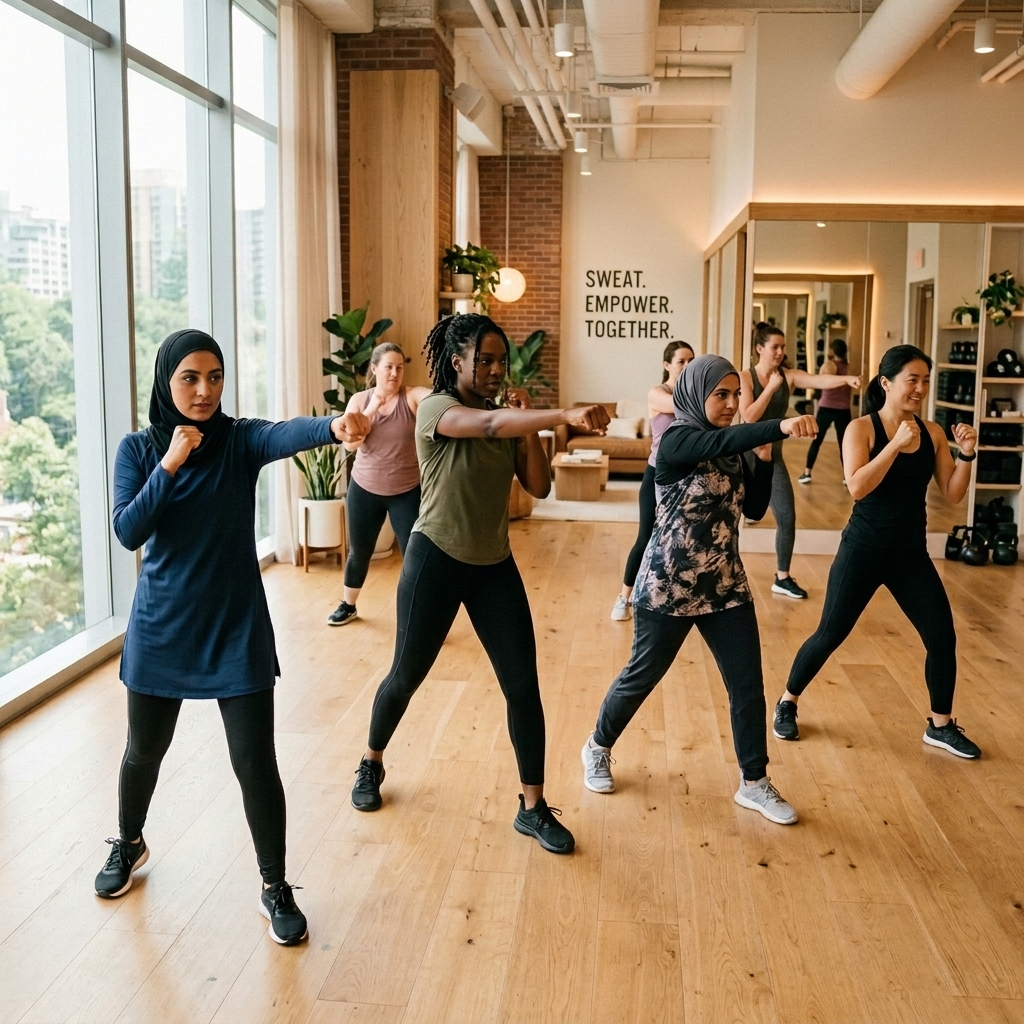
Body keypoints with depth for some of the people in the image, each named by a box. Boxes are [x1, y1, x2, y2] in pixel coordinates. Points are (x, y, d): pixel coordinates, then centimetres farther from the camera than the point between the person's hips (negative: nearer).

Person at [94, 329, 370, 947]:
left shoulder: (241, 440, -8)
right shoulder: (138, 450, -3)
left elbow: (287, 434, -31)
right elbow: (128, 533, -13)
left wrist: (335, 426, -53)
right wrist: (169, 466, -23)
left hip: (236, 629, -2)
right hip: (161, 629, 2)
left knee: (256, 762, -3)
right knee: (144, 752, 19)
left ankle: (276, 889, 15)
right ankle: (129, 844, 49)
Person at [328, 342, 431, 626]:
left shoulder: (413, 397, -10)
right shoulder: (360, 400, -3)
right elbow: (350, 443, -15)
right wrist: (371, 410, -24)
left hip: (407, 492, -2)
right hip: (364, 489, 3)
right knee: (359, 551, 17)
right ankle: (348, 605, 37)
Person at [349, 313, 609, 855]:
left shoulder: (508, 418, 5)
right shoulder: (436, 408, -15)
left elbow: (539, 487, 0)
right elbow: (489, 425, -37)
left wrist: (530, 427, -12)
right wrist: (564, 415, -51)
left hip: (495, 565, 5)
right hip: (435, 560, -5)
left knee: (523, 685, -1)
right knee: (407, 675, 11)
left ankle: (533, 808, 11)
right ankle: (371, 763, 39)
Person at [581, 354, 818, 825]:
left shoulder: (732, 452, 7)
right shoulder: (676, 441, -15)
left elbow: (755, 508, 9)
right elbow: (723, 440, -35)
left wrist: (765, 458, -5)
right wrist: (781, 426, -50)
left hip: (725, 586, 6)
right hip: (668, 586, -6)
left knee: (748, 684, 4)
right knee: (642, 676, 10)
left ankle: (754, 784, 19)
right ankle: (598, 748, 34)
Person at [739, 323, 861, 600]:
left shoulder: (789, 376, -2)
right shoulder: (745, 377, -11)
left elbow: (819, 380, -19)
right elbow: (749, 416, -21)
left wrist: (846, 379, -37)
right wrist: (771, 387, -19)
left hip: (773, 455, 4)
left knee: (787, 517, -1)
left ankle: (782, 578, 11)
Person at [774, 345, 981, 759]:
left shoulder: (932, 432, 1)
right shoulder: (861, 428, -11)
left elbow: (953, 495, 1)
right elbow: (857, 487, -25)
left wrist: (966, 456, -14)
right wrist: (896, 444, -29)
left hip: (911, 554, 4)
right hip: (863, 551, -4)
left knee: (943, 636, 3)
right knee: (830, 635, 3)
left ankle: (941, 726, 23)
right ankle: (787, 703, 24)